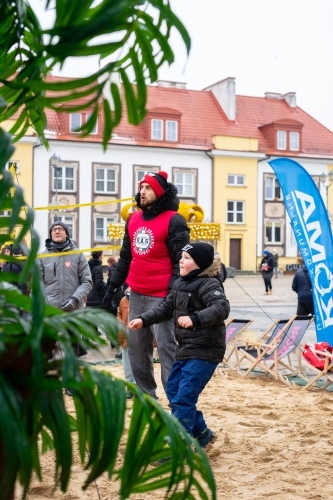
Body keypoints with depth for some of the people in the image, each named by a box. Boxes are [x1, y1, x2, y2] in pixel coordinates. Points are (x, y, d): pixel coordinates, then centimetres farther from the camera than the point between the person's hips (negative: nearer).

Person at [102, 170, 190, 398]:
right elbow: (125, 257, 20)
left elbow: (180, 261, -11)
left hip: (160, 297, -7)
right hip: (136, 295, 7)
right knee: (136, 346, 11)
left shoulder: (174, 221, -7)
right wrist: (113, 287, 17)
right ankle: (146, 394, 25)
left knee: (166, 347, -6)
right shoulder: (133, 219, 13)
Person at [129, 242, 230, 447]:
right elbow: (167, 307, 21)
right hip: (186, 348, 10)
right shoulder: (180, 283, 11)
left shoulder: (208, 284, -16)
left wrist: (195, 319, -44)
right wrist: (144, 319, 11)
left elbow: (222, 308, -31)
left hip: (205, 351, -10)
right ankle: (201, 434, 31)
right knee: (173, 392, 17)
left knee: (184, 398, -12)